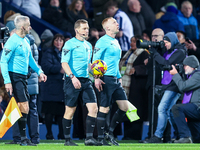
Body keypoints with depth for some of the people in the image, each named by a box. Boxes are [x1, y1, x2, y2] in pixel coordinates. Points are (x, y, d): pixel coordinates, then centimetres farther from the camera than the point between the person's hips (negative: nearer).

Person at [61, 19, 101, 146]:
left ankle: (89, 138, -3)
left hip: (86, 80, 7)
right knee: (70, 110, -1)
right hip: (73, 80, -7)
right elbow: (64, 63, -12)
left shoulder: (88, 45, 18)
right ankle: (67, 139, 8)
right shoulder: (70, 44, -4)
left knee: (93, 108, -5)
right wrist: (72, 77, -24)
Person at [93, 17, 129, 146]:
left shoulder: (116, 42, 18)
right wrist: (97, 78, -20)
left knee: (124, 107, 4)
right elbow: (95, 60, -13)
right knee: (104, 109, -5)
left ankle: (110, 133, 16)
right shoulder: (102, 41, -9)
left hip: (115, 79, 9)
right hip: (106, 79, -9)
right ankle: (101, 138, 3)